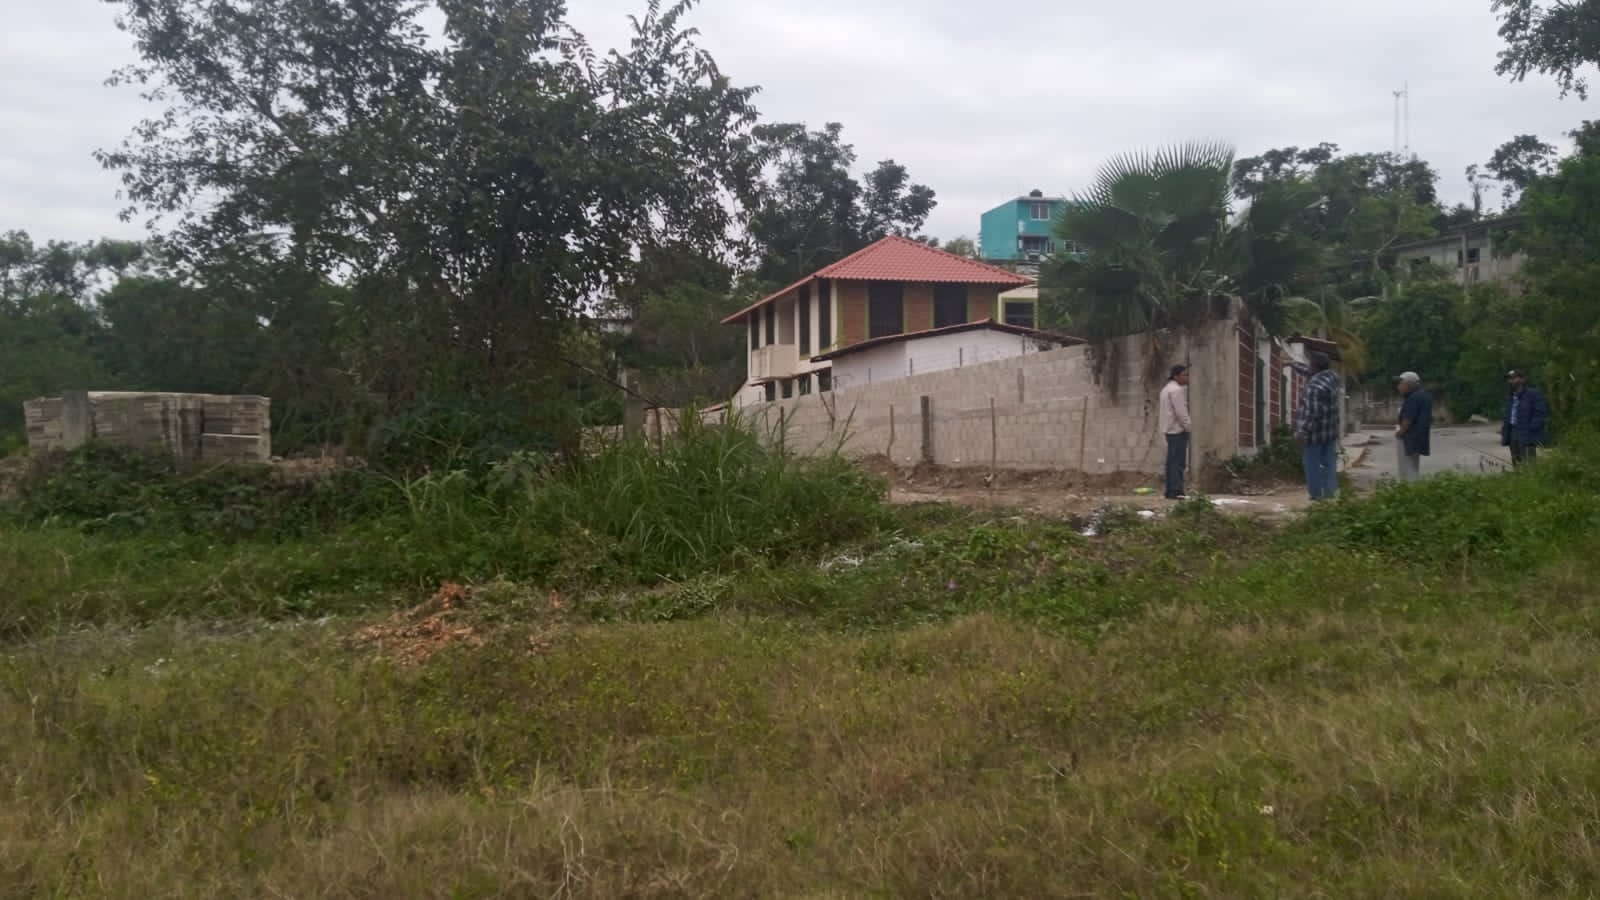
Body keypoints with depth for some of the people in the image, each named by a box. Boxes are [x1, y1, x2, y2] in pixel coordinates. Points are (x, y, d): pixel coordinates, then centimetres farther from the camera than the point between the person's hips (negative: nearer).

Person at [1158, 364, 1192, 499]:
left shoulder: (1168, 388, 20)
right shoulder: (1176, 390, -14)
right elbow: (1180, 411, -19)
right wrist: (1188, 425, -11)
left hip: (1171, 429, 10)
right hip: (1177, 429, -10)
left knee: (1173, 461, 11)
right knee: (1177, 461, -11)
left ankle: (1171, 491, 12)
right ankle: (1175, 491, -14)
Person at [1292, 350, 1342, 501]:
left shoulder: (1314, 386, -22)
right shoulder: (1331, 376, 5)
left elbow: (1312, 412, -26)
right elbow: (1308, 371, 22)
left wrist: (1302, 431, -26)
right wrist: (1292, 363, 33)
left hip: (1315, 432, -8)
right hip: (1330, 430, 8)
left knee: (1313, 465, 0)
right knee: (1329, 463, 11)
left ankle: (1316, 495, 3)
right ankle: (1331, 493, 11)